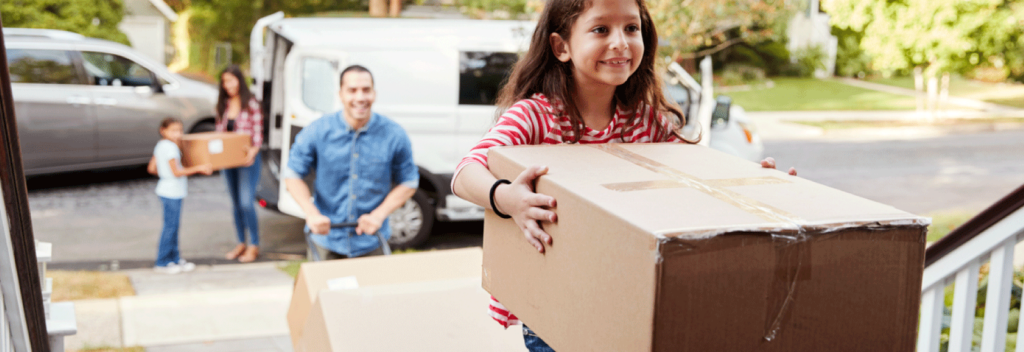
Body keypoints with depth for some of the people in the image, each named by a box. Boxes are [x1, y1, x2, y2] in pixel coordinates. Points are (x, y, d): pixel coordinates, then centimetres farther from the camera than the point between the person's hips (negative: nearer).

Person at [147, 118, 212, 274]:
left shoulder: (160, 145, 11)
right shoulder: (170, 147, -18)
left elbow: (151, 168, 14)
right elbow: (177, 172, -21)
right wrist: (198, 168, -17)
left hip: (168, 190, 10)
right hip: (172, 192, -10)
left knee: (173, 226, 15)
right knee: (170, 227, -3)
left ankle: (175, 259, 23)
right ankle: (162, 263, 4)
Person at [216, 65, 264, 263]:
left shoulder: (251, 104, -8)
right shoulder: (223, 105, 10)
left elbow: (258, 133, -9)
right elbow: (219, 131, 12)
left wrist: (252, 152, -22)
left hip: (247, 159, -6)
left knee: (246, 202, -9)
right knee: (235, 203, 12)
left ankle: (254, 245, 3)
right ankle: (241, 243, 23)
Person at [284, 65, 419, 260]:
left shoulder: (394, 135, -9)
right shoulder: (317, 132, -9)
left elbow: (408, 182, 0)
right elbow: (292, 174, 1)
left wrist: (379, 215, -13)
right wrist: (312, 214, -13)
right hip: (325, 239, 0)